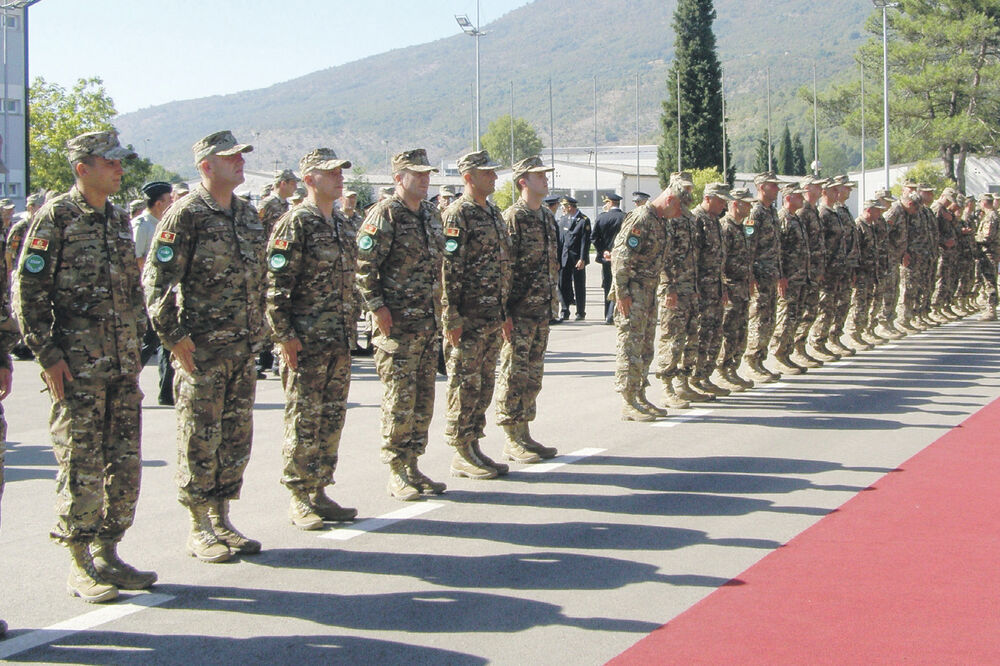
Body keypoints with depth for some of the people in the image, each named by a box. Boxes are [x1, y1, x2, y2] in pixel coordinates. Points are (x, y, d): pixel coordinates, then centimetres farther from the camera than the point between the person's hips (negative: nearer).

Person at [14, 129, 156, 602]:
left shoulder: (119, 220, 14)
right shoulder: (55, 217, -6)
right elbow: (28, 291, -10)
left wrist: (134, 347, 16)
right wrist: (47, 355, -14)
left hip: (122, 366, 7)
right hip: (77, 367, -6)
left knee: (124, 465, 7)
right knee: (82, 468, -3)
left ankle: (107, 553, 19)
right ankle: (80, 566, 7)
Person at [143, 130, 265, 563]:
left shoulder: (247, 214, 13)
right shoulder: (187, 214, -9)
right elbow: (157, 279, -13)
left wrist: (258, 331, 18)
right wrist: (173, 336, -15)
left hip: (244, 348, 7)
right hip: (201, 349, -7)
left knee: (236, 436, 10)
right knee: (200, 438, -1)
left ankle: (221, 519, 20)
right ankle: (200, 530, 8)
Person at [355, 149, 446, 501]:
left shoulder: (431, 214, 15)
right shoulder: (385, 214, -10)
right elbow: (363, 264, -14)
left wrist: (441, 307, 19)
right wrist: (377, 307, -17)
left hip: (429, 322, 8)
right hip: (398, 324, -8)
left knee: (424, 398, 10)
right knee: (399, 399, -4)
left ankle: (413, 466, 18)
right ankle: (397, 474, 3)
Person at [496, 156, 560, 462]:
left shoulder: (547, 217, 15)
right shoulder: (512, 217, -11)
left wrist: (552, 297, 19)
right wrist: (505, 310, -18)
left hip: (542, 309, 8)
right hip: (519, 310, -8)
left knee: (533, 373, 12)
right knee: (514, 373, -2)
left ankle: (524, 434, 19)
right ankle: (512, 440, 3)